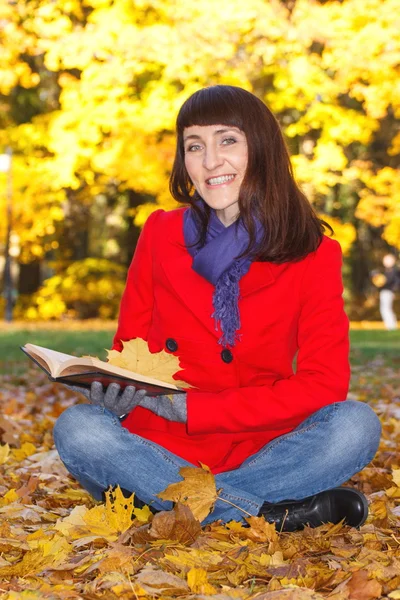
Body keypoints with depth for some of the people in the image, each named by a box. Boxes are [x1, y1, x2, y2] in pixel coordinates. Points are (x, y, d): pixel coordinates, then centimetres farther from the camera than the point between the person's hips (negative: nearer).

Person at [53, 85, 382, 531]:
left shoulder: (314, 254, -2)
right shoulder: (160, 235, 3)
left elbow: (325, 383, -9)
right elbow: (129, 346, 10)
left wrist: (191, 407, -16)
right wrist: (114, 385, -16)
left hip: (259, 450, -1)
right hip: (161, 449, 1)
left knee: (356, 425, -26)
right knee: (76, 429, -28)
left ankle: (160, 500, -23)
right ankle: (277, 513, -27)